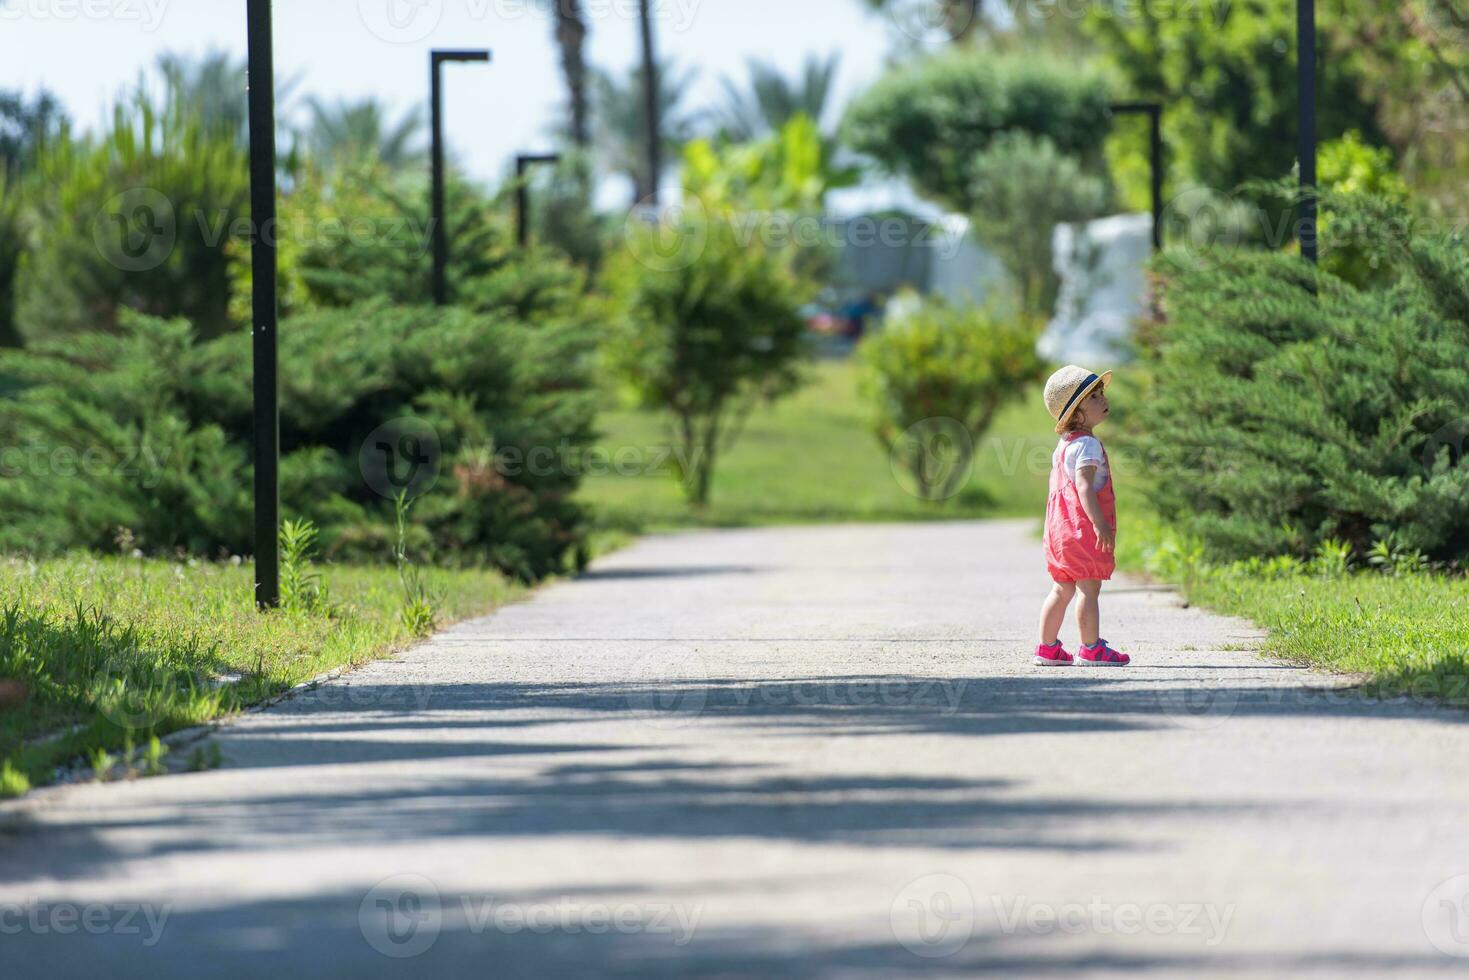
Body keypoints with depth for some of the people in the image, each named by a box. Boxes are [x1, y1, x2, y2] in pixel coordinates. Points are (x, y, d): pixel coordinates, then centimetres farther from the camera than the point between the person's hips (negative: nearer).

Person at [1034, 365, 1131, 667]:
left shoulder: (1063, 446, 17)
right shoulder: (1087, 445, -14)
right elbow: (1084, 486, -24)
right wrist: (1100, 524, -30)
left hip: (1060, 527, 10)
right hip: (1082, 528, -10)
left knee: (1062, 588, 14)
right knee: (1089, 588, -6)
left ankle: (1047, 647, 17)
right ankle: (1091, 648, -5)